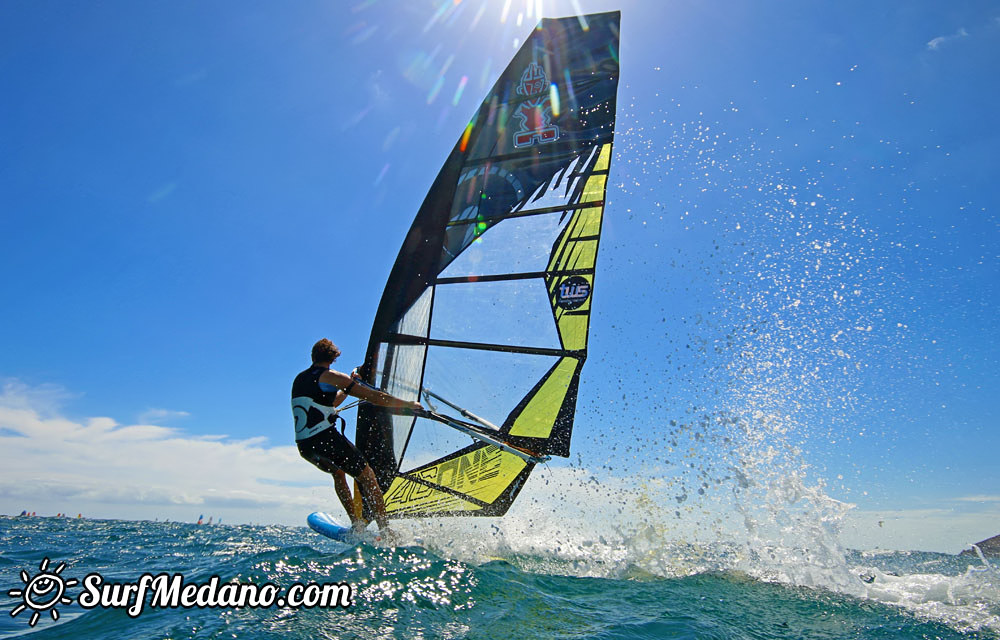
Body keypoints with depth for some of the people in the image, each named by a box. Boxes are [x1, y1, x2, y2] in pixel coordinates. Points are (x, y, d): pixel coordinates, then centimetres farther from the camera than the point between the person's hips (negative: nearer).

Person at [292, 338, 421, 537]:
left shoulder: (299, 379, 18)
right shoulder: (332, 377, -4)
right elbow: (376, 398, -10)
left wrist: (347, 388, 36)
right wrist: (409, 404, -3)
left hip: (304, 447, 7)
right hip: (326, 439, -7)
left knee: (338, 472, 31)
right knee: (367, 476, 3)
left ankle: (356, 525, 27)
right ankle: (386, 532, -3)